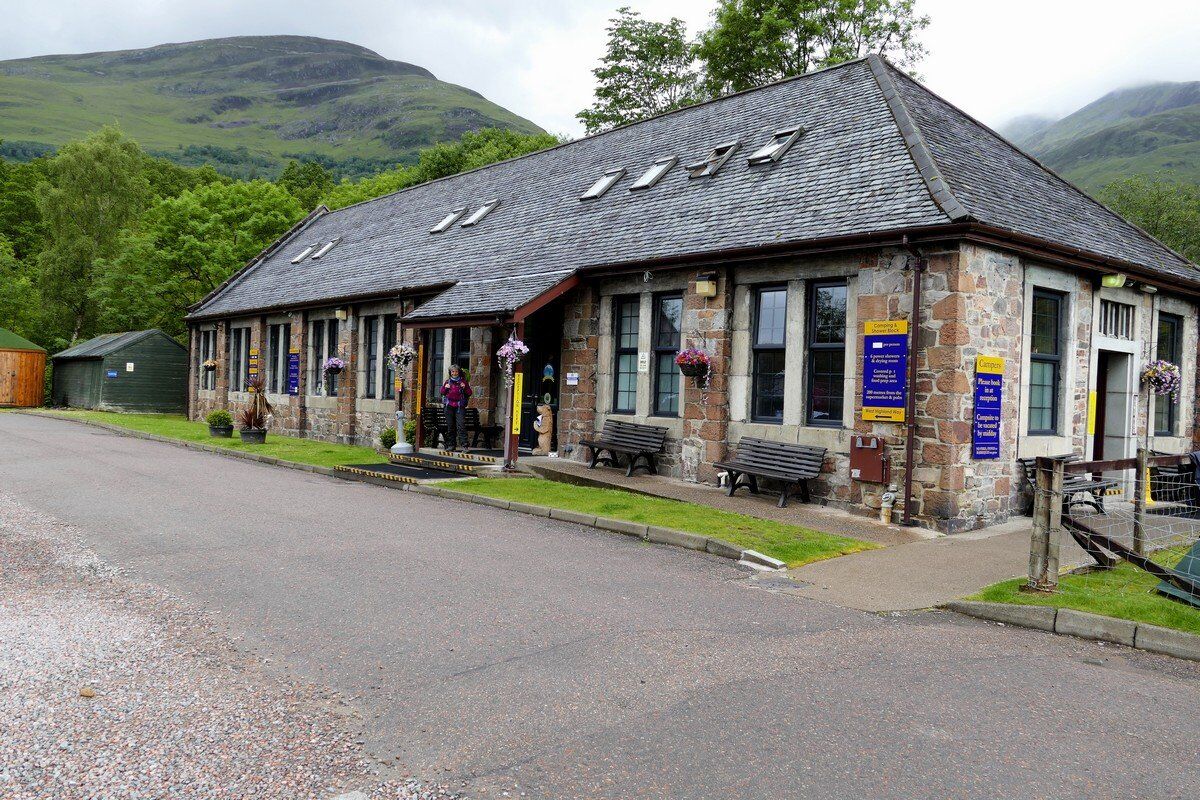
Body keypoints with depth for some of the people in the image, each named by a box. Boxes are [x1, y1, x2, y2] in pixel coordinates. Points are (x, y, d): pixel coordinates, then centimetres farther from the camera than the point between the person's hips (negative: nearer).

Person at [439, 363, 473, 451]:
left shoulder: (463, 381, 7)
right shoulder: (448, 381, 14)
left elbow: (469, 393, 6)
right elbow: (442, 392, 18)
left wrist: (465, 388, -12)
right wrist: (445, 387, -1)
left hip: (460, 406, -3)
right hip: (449, 406, 3)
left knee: (461, 426, -13)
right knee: (450, 426, 6)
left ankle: (464, 445, -16)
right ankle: (451, 445, 15)